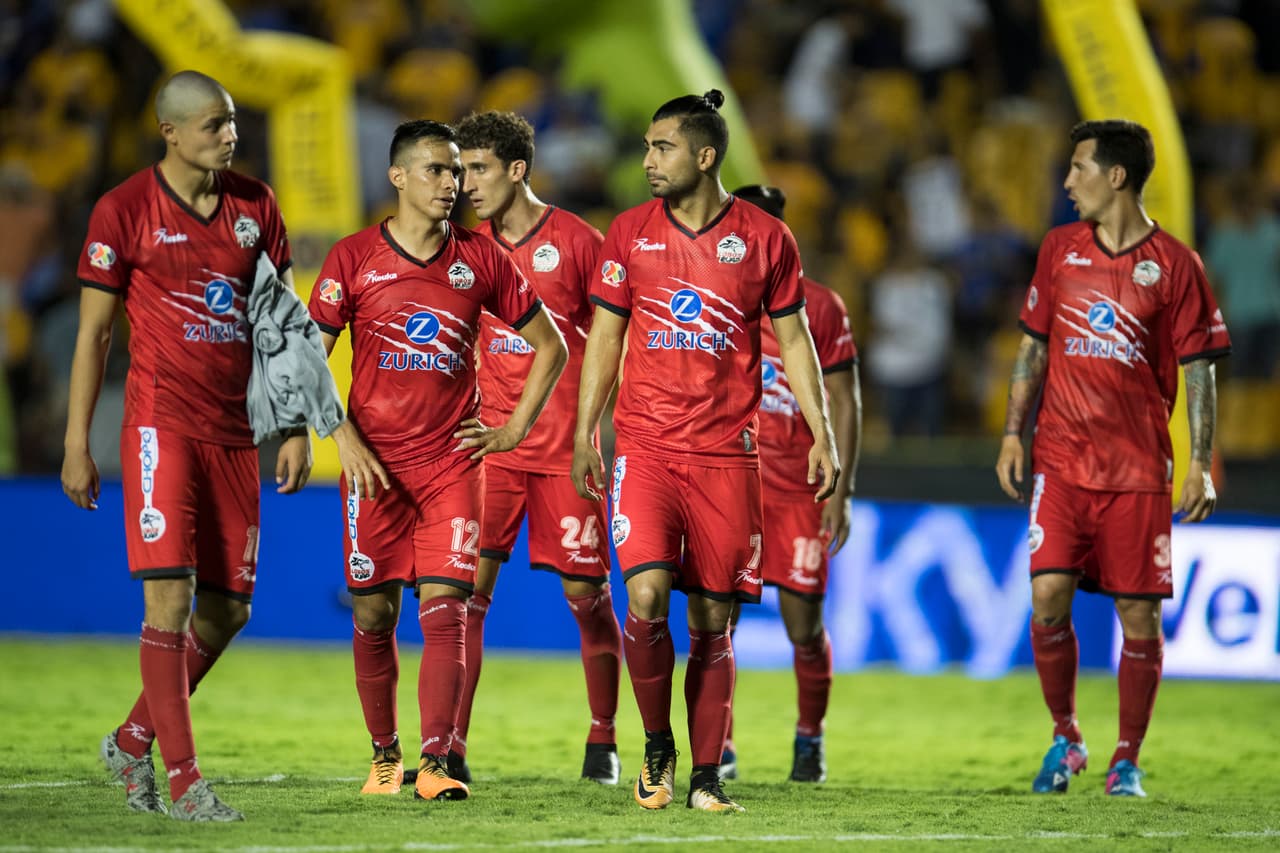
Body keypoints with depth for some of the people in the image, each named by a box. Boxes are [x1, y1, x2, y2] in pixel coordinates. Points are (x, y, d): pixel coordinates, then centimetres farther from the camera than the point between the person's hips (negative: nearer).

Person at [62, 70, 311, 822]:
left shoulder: (254, 205, 9)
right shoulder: (125, 211, -5)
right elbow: (94, 332, -1)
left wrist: (296, 429, 10)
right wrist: (77, 444, -3)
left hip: (233, 432, 5)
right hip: (161, 424, -5)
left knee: (228, 609, 7)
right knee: (170, 597, -12)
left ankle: (133, 741, 25)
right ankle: (183, 781, -9)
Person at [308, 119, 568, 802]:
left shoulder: (480, 260, 4)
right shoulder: (353, 258, 0)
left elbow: (550, 347, 14)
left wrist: (514, 429, 6)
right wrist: (345, 440, -10)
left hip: (453, 459, 0)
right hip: (375, 462, 0)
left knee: (444, 609, -10)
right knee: (373, 615, 5)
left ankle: (435, 763, -15)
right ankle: (384, 755, 20)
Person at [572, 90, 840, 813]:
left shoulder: (764, 238, 1)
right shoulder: (630, 233, 5)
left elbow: (793, 339, 8)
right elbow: (605, 338, 11)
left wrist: (821, 432, 0)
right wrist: (584, 435, 7)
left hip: (728, 452, 0)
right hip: (646, 447, 0)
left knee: (713, 619, 1)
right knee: (647, 595, -17)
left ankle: (706, 776, 9)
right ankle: (657, 745, 4)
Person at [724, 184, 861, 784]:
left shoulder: (818, 307, 0)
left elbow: (845, 404, 2)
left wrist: (840, 492, -4)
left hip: (797, 485, -1)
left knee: (804, 627, 2)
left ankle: (810, 737, 25)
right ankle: (720, 748, 0)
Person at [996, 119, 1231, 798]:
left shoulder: (1174, 265, -2)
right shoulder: (1060, 249, 9)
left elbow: (1199, 369, -1)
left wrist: (1200, 465, -8)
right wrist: (1012, 435, 8)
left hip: (1139, 466, -2)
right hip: (1061, 459, 2)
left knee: (1139, 614, -1)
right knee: (1048, 596, -10)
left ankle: (1127, 761, 11)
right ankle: (1065, 737, 9)